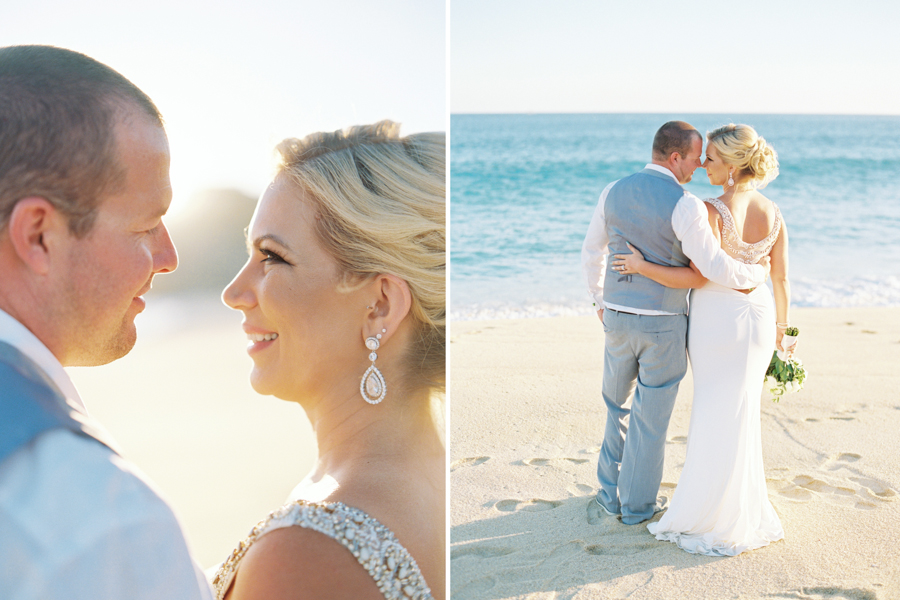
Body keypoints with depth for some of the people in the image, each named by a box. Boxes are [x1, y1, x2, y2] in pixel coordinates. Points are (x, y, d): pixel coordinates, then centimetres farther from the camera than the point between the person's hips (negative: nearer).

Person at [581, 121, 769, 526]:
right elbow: (716, 269, -23)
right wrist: (758, 273, -2)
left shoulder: (613, 192, 0)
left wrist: (600, 299, 28)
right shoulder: (684, 205, -18)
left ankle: (611, 493, 33)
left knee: (617, 406, 24)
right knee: (651, 417, 12)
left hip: (617, 317, 5)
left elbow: (592, 254, 13)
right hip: (663, 325, -4)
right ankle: (638, 504, 26)